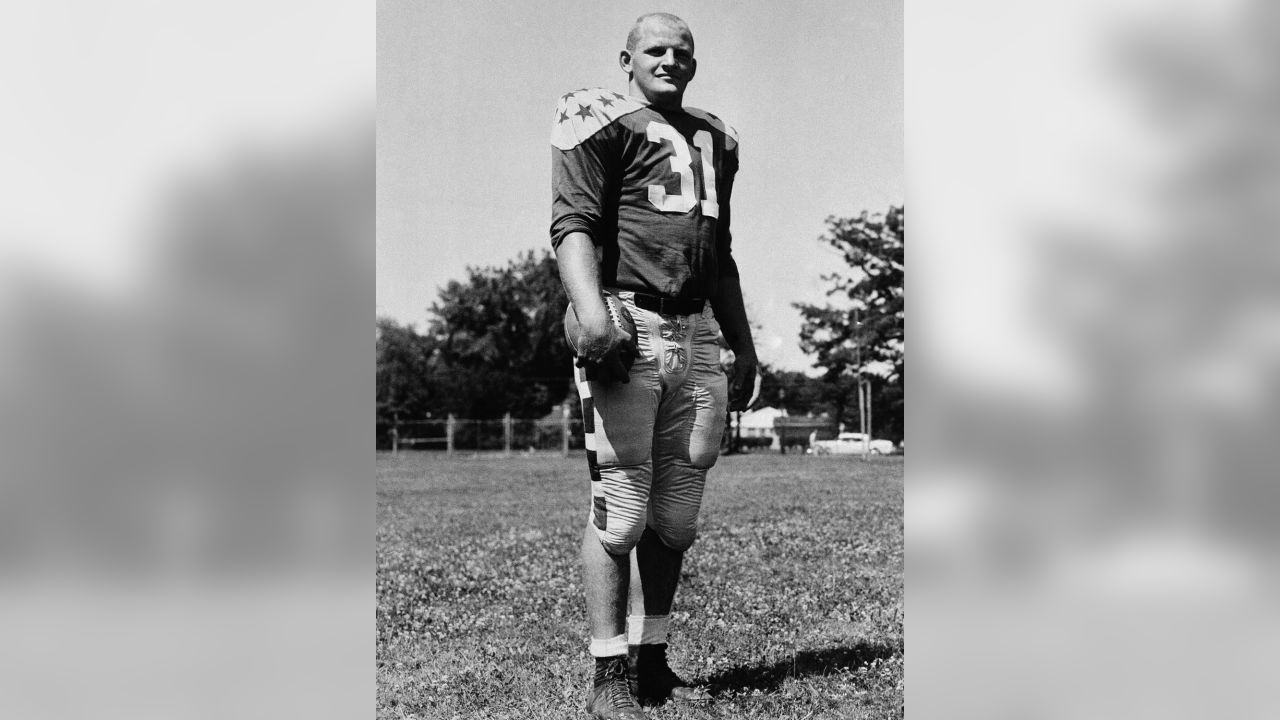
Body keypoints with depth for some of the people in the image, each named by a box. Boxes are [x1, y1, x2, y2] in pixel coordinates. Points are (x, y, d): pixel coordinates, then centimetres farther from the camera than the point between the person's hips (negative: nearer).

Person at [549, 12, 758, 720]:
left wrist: (743, 344, 25)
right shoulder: (602, 122, 2)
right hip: (626, 330, -6)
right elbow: (574, 224, -11)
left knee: (675, 518, 8)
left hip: (696, 336, 7)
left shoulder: (713, 138, 23)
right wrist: (592, 315, -27)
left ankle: (652, 661, 20)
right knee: (621, 511, -6)